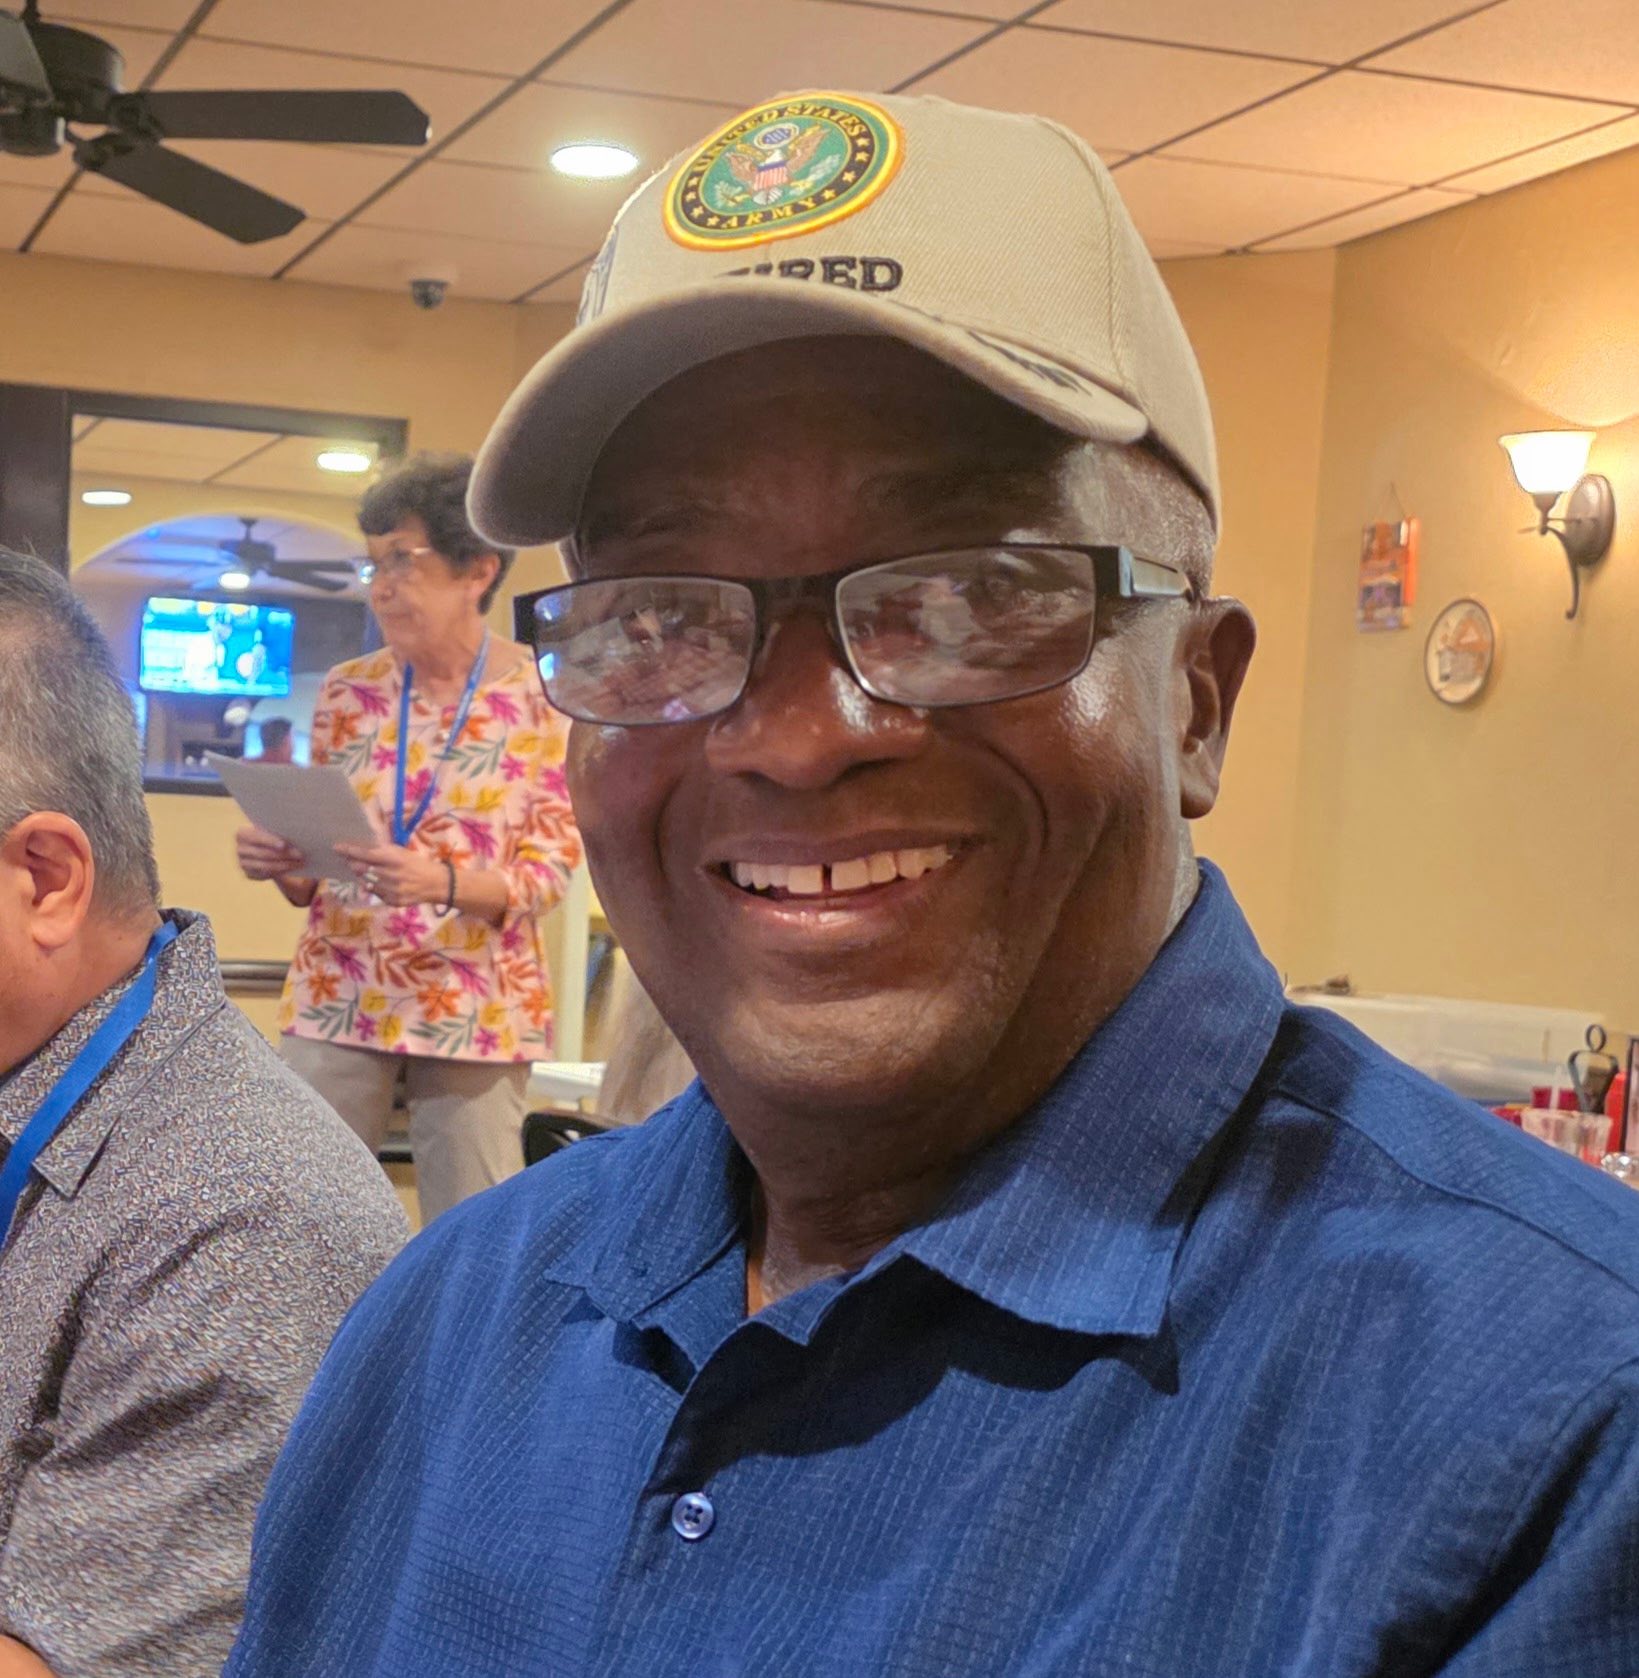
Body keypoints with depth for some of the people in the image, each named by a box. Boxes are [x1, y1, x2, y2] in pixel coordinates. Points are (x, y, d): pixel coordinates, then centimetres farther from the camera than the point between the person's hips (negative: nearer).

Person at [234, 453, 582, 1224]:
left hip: (475, 1008, -2)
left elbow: (549, 869, -6)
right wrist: (282, 864, -11)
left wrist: (444, 884, -24)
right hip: (338, 995, 3)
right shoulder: (347, 692, 6)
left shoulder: (543, 697, -3)